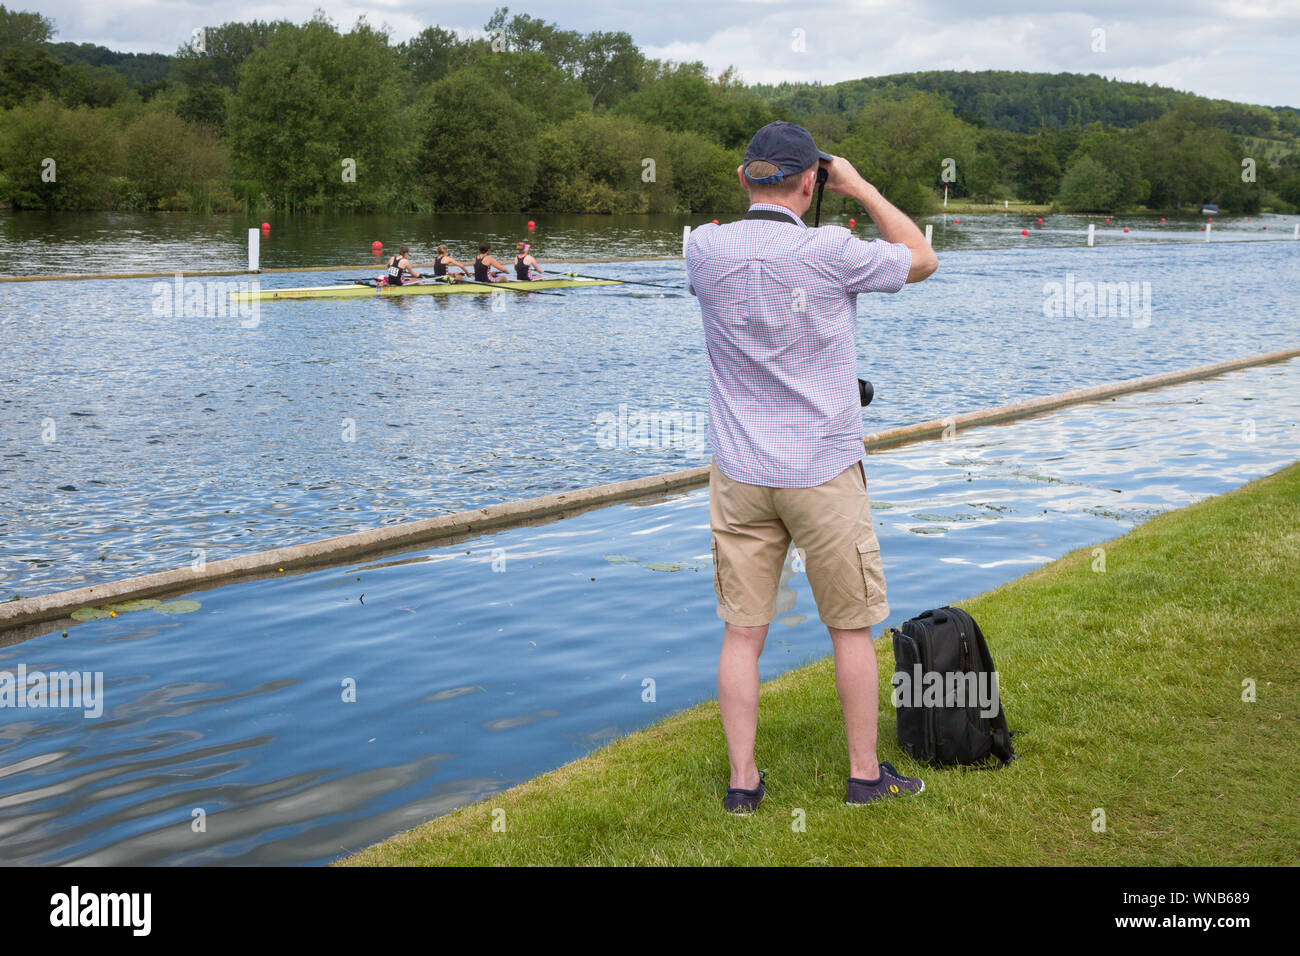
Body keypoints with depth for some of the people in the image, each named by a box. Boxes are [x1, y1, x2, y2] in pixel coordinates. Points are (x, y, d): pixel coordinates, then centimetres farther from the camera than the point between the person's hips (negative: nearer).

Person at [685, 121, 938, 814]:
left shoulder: (704, 249, -4)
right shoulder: (829, 252, -14)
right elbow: (921, 258, 4)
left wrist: (755, 188, 20)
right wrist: (860, 188, 8)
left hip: (740, 472, 3)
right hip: (823, 470, -3)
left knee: (742, 632, 8)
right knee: (851, 628, 11)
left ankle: (742, 780, 13)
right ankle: (865, 773, 21)